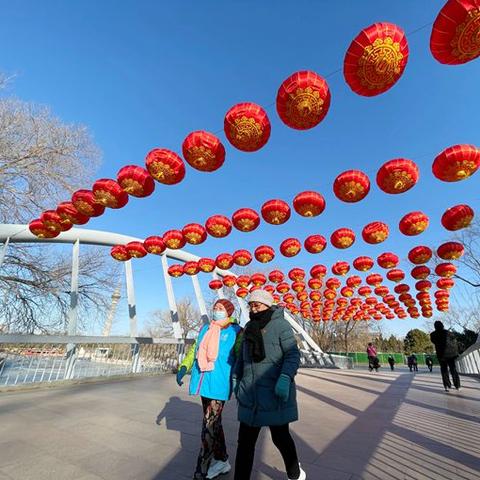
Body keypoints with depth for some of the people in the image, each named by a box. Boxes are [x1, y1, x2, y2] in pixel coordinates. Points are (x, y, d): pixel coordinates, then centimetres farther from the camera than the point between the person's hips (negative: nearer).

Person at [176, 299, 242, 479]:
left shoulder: (236, 332, -6)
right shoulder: (205, 329, 10)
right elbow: (194, 350, 15)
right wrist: (184, 367, 3)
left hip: (219, 384, -6)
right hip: (204, 382, 6)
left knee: (209, 426, -5)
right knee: (213, 422, 18)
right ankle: (222, 461, 37)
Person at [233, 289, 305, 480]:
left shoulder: (281, 325, -10)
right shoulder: (249, 327, 8)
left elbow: (293, 354, -14)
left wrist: (285, 378, -27)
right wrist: (236, 379, 16)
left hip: (275, 393, -4)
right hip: (250, 394, 5)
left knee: (281, 437, 15)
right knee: (245, 441, 8)